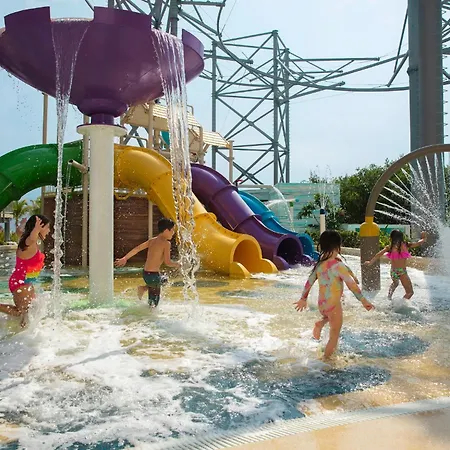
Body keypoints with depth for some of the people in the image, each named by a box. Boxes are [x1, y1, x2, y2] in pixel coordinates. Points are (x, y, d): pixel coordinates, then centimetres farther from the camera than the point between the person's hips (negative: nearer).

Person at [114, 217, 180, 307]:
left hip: (145, 273, 8)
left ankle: (144, 288, 18)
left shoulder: (152, 240, 9)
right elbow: (167, 262, -18)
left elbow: (137, 248, 9)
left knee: (164, 280, 33)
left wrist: (124, 258, 14)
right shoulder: (166, 243, -12)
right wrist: (176, 264, 2)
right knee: (153, 303, 7)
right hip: (153, 275, -8)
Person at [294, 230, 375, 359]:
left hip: (322, 304, 6)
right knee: (334, 337, 12)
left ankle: (320, 324, 12)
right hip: (333, 305, -6)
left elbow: (309, 282, 8)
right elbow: (352, 285, -20)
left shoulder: (319, 264, 1)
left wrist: (303, 299, 20)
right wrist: (364, 301, -12)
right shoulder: (338, 265, -19)